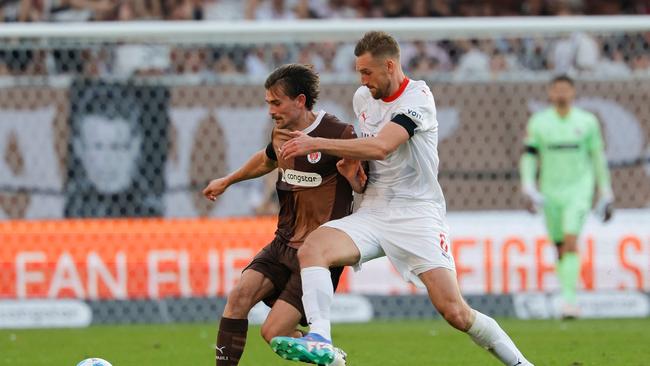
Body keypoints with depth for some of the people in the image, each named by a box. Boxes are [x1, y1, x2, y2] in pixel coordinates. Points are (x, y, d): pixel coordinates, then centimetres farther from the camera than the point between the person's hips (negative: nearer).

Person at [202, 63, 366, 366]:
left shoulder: (339, 135, -16)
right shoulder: (281, 133, 7)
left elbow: (366, 187, -8)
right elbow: (267, 160, 32)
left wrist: (353, 175, -31)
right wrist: (227, 181, 46)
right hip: (284, 243, 7)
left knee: (274, 332, -13)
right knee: (240, 295, -16)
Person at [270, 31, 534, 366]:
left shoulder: (418, 97, -12)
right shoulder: (362, 98, 11)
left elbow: (381, 147, -26)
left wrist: (316, 144, -25)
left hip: (417, 213, -6)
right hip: (372, 213, 6)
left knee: (455, 312, -16)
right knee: (312, 248, -24)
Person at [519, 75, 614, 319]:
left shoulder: (587, 121, 1)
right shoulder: (538, 122, 2)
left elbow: (598, 156, 9)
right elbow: (528, 157, 3)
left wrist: (606, 194, 10)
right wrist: (529, 190, -10)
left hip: (579, 189, -2)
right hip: (550, 191, 2)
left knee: (571, 241, -19)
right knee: (561, 249, 7)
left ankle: (569, 299, -23)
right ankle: (568, 297, 22)